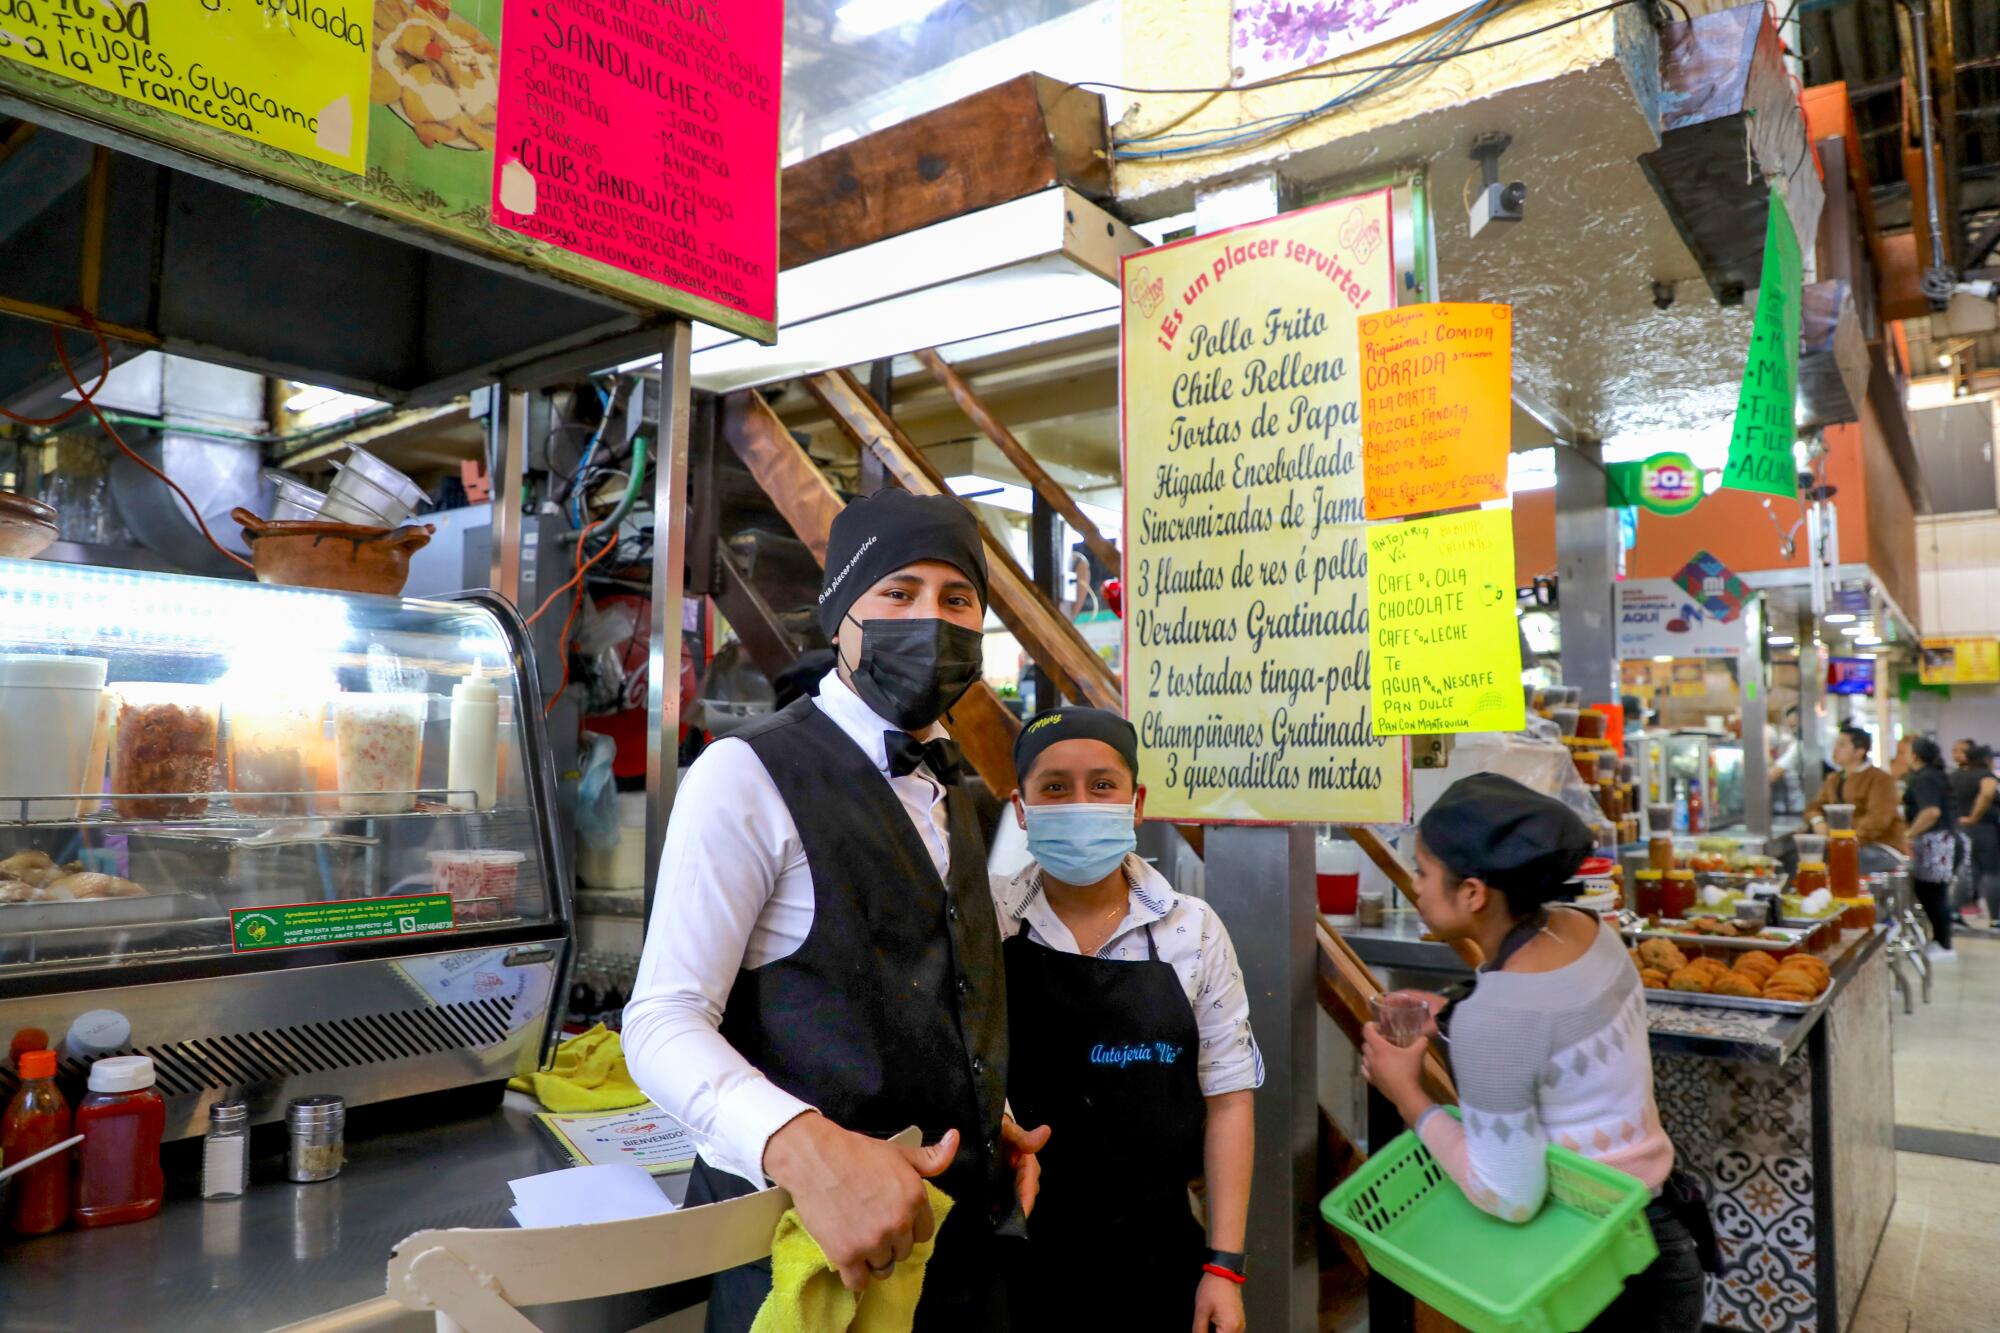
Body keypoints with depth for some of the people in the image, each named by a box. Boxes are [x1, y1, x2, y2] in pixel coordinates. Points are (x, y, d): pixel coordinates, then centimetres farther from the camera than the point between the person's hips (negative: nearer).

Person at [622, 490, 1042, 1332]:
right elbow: (664, 1024, -19)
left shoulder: (946, 792, 11)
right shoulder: (748, 776, -13)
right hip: (808, 1238, -7)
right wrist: (803, 1144, -35)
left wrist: (987, 1116, 6)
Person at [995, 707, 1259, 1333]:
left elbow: (1226, 1099, -1)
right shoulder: (983, 922, -8)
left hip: (1155, 1257, 1)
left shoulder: (1194, 931, -5)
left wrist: (1224, 1264, -2)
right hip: (1007, 1256, -1)